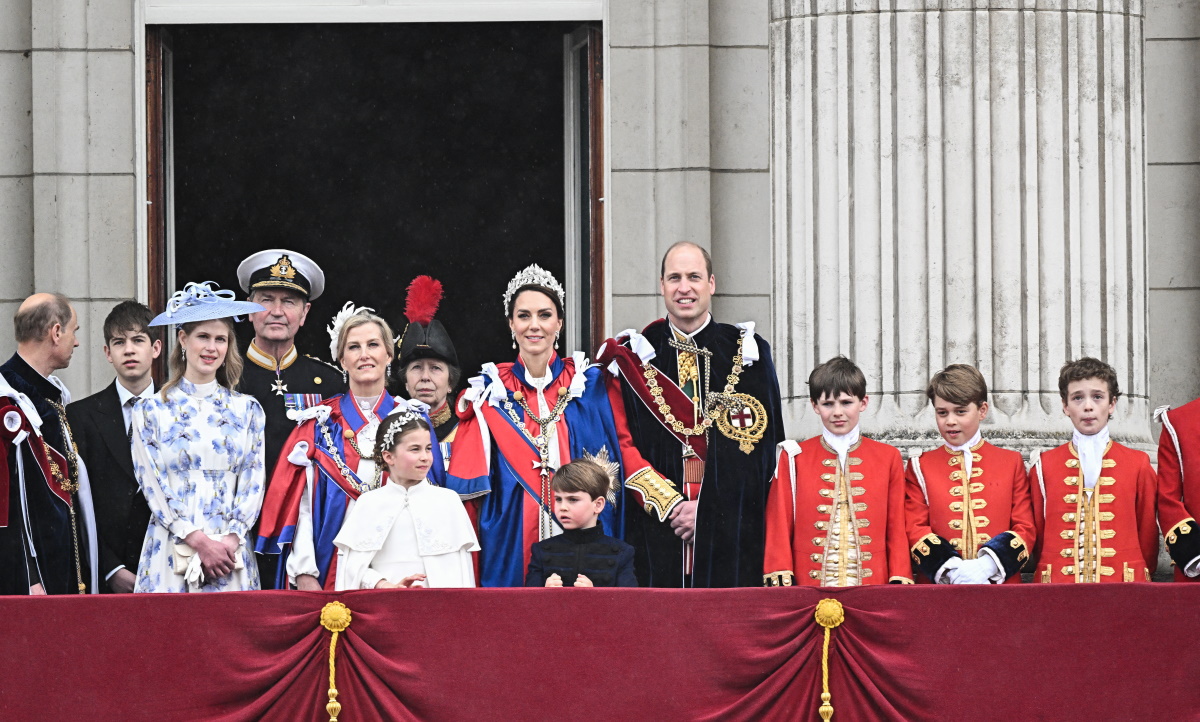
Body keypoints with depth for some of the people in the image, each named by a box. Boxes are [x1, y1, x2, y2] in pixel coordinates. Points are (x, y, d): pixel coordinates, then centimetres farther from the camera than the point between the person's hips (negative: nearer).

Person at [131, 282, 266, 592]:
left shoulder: (246, 410, 12)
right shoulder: (151, 410, 6)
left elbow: (253, 482, 7)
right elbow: (153, 485, -1)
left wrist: (231, 540, -9)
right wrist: (199, 541, -11)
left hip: (232, 553, 1)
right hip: (171, 552, -1)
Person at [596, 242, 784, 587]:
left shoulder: (747, 352, 7)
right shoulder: (634, 355, 9)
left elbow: (762, 445, 0)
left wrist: (708, 508, -9)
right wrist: (667, 505, -9)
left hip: (731, 532, 0)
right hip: (655, 530, 0)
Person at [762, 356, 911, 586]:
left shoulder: (888, 458, 10)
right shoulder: (794, 457, 8)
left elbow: (897, 528, 9)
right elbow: (779, 526, 6)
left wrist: (900, 583, -1)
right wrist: (781, 581, -5)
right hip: (810, 584, -1)